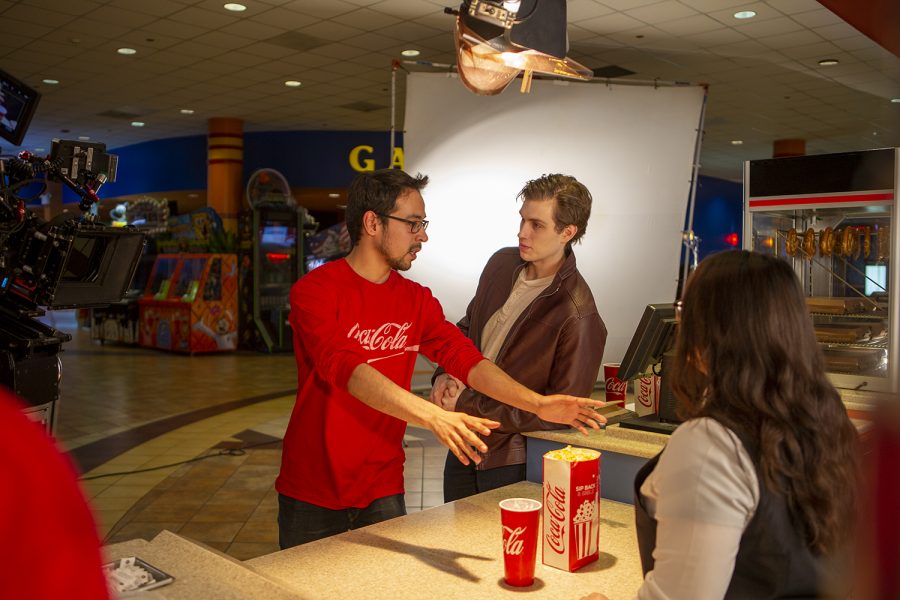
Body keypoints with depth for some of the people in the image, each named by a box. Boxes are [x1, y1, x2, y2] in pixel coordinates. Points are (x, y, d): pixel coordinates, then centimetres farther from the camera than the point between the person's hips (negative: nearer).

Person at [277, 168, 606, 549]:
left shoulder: (417, 300, 4)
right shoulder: (314, 290, -14)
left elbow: (467, 359, -2)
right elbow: (346, 369, -29)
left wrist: (537, 404, -17)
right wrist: (433, 417, -42)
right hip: (311, 493, -4)